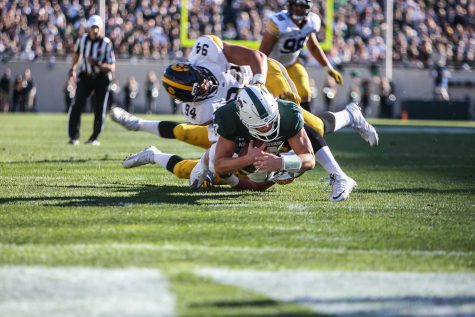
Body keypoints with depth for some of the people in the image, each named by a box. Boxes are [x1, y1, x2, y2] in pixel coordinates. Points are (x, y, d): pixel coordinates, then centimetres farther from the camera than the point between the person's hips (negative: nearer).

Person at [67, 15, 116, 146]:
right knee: (77, 106, -10)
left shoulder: (106, 44, -18)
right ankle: (74, 136, -4)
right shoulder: (82, 40, -6)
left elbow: (111, 68, -19)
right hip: (85, 76, 2)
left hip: (101, 78, -2)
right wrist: (73, 68, 14)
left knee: (99, 109, 0)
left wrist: (97, 64, -32)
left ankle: (95, 137, 16)